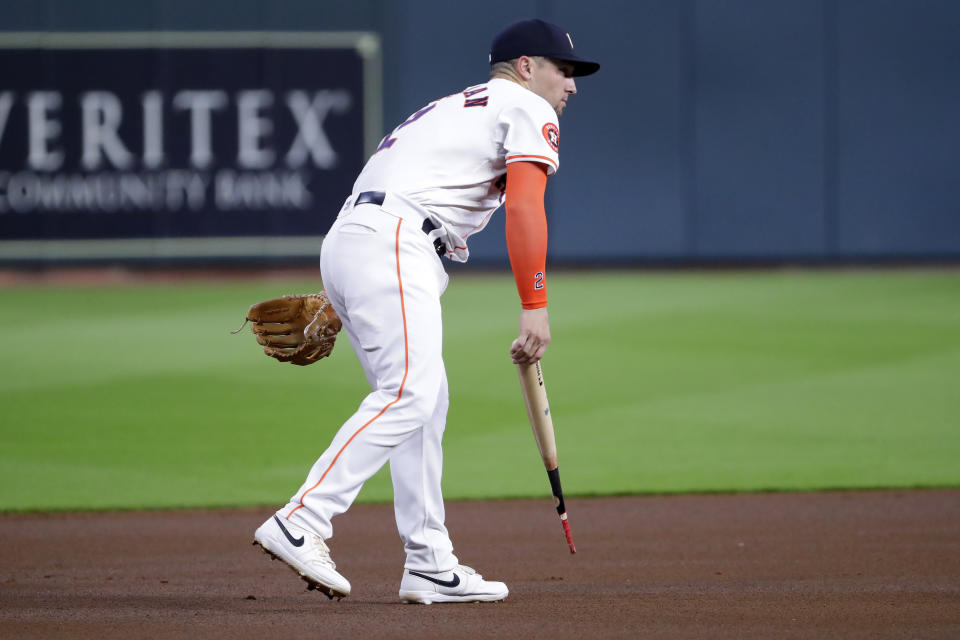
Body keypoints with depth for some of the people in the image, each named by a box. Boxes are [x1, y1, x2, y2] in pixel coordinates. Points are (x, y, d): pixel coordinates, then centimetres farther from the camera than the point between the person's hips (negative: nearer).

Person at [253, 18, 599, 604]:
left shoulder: (451, 110, 32)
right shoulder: (528, 108, 7)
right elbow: (524, 210, -8)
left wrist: (339, 305, 25)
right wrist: (535, 308, -13)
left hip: (345, 244, 9)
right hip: (390, 242, -9)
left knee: (427, 401, 10)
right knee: (409, 392, -18)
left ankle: (430, 566, 7)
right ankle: (301, 524, -28)